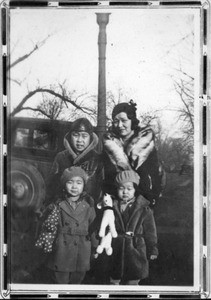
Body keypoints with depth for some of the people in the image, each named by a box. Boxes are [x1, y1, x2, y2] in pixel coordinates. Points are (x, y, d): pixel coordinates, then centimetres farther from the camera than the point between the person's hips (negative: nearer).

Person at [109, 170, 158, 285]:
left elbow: (150, 231, 2)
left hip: (135, 251, -1)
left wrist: (153, 250, 2)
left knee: (133, 282, 7)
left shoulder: (144, 210, -2)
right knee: (114, 281, 11)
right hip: (115, 252, 2)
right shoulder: (112, 207, 2)